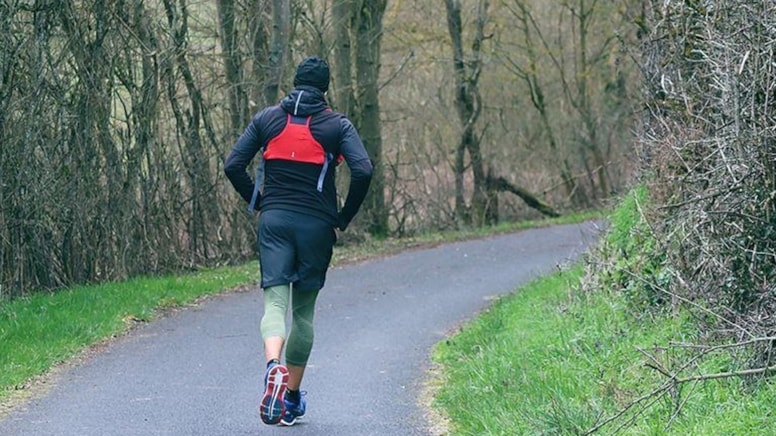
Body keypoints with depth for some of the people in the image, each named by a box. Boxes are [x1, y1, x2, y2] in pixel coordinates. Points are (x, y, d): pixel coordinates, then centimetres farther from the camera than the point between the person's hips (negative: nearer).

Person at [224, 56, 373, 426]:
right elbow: (363, 171, -11)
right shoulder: (337, 125, 1)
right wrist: (344, 217, 1)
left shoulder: (267, 119, 8)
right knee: (303, 309, 12)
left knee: (275, 301, -6)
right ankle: (292, 399, 16)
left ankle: (274, 366, -38)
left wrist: (258, 202, 13)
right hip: (317, 225, 0)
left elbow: (233, 165, 2)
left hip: (273, 220, 1)